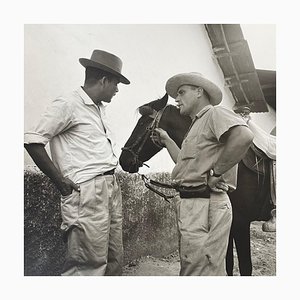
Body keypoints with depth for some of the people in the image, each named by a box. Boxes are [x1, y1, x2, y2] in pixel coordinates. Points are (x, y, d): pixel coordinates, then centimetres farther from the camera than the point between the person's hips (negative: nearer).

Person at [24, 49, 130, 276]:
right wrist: (60, 181, -11)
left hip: (112, 188, 9)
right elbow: (33, 140, -11)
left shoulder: (99, 109, 18)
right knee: (89, 265, -2)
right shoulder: (68, 104, -8)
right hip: (87, 191, -9)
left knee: (115, 261, 16)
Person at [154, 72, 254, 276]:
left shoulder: (215, 114, -8)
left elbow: (243, 136, -29)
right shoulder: (197, 124, 23)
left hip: (205, 205, -11)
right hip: (189, 205, 11)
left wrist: (216, 172, -23)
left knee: (202, 272, -1)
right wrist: (166, 140, 25)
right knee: (190, 268, 22)